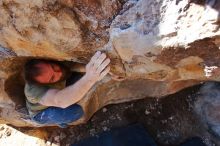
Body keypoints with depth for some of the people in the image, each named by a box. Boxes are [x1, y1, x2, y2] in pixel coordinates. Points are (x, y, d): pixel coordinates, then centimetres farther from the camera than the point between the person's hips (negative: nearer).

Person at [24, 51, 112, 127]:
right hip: (42, 114, -4)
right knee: (76, 111, -32)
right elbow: (60, 101, -62)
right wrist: (89, 78, -77)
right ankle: (59, 120, 3)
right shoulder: (34, 89, -44)